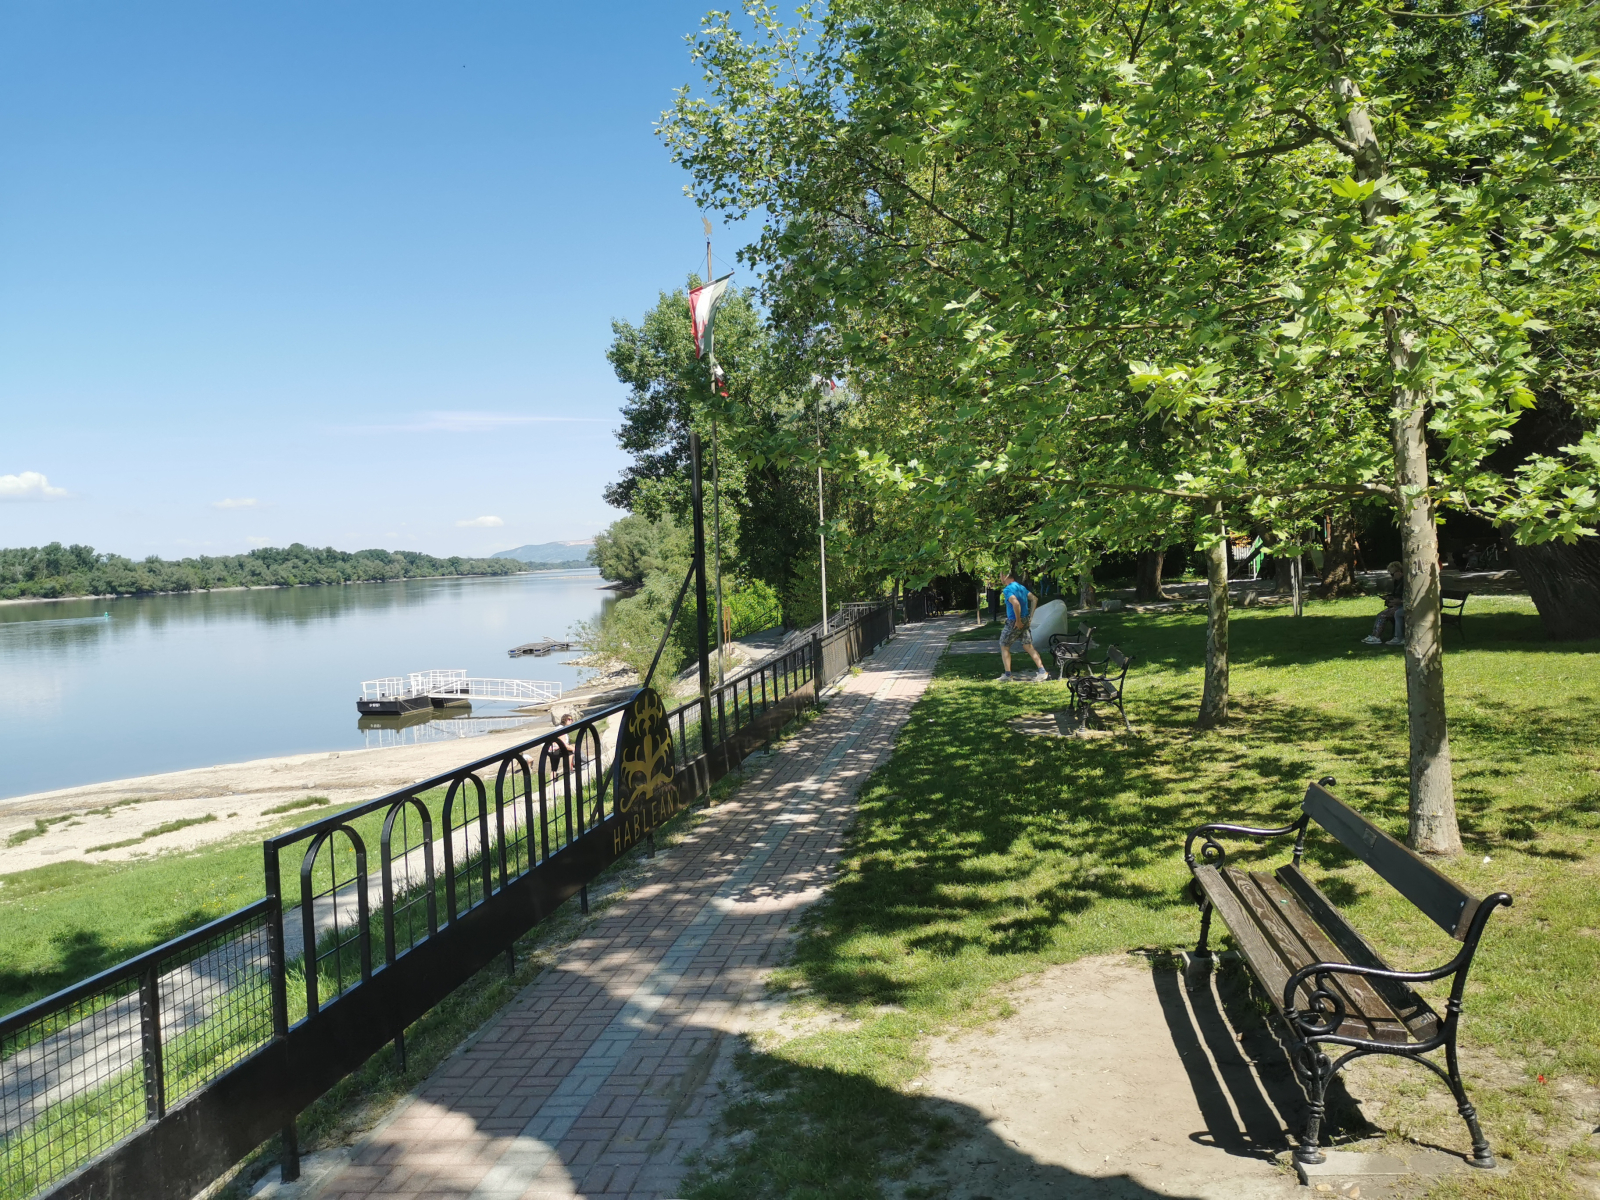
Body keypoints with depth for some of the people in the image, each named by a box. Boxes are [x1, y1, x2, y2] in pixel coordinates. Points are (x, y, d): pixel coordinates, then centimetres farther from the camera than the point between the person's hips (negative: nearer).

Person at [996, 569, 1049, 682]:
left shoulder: (1007, 590, -16)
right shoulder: (1021, 587, 10)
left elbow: (1016, 603, -30)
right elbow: (1034, 599, 13)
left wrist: (1018, 621, -22)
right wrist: (1030, 617, 12)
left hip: (1014, 622, -8)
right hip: (1025, 621, 8)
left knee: (1004, 646, 6)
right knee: (1028, 646, 11)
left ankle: (1007, 675, 6)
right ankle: (1042, 671, 5)